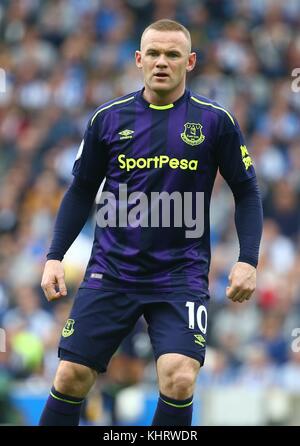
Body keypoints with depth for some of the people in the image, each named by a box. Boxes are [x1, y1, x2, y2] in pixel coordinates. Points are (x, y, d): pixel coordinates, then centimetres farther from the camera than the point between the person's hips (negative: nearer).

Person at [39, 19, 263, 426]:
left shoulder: (216, 121, -2)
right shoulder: (108, 118, 3)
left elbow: (246, 192, 5)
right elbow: (82, 191, 12)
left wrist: (248, 261, -6)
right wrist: (55, 256, 5)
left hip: (182, 274, -2)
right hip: (111, 270, 2)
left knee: (179, 379, -19)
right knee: (71, 377, -2)